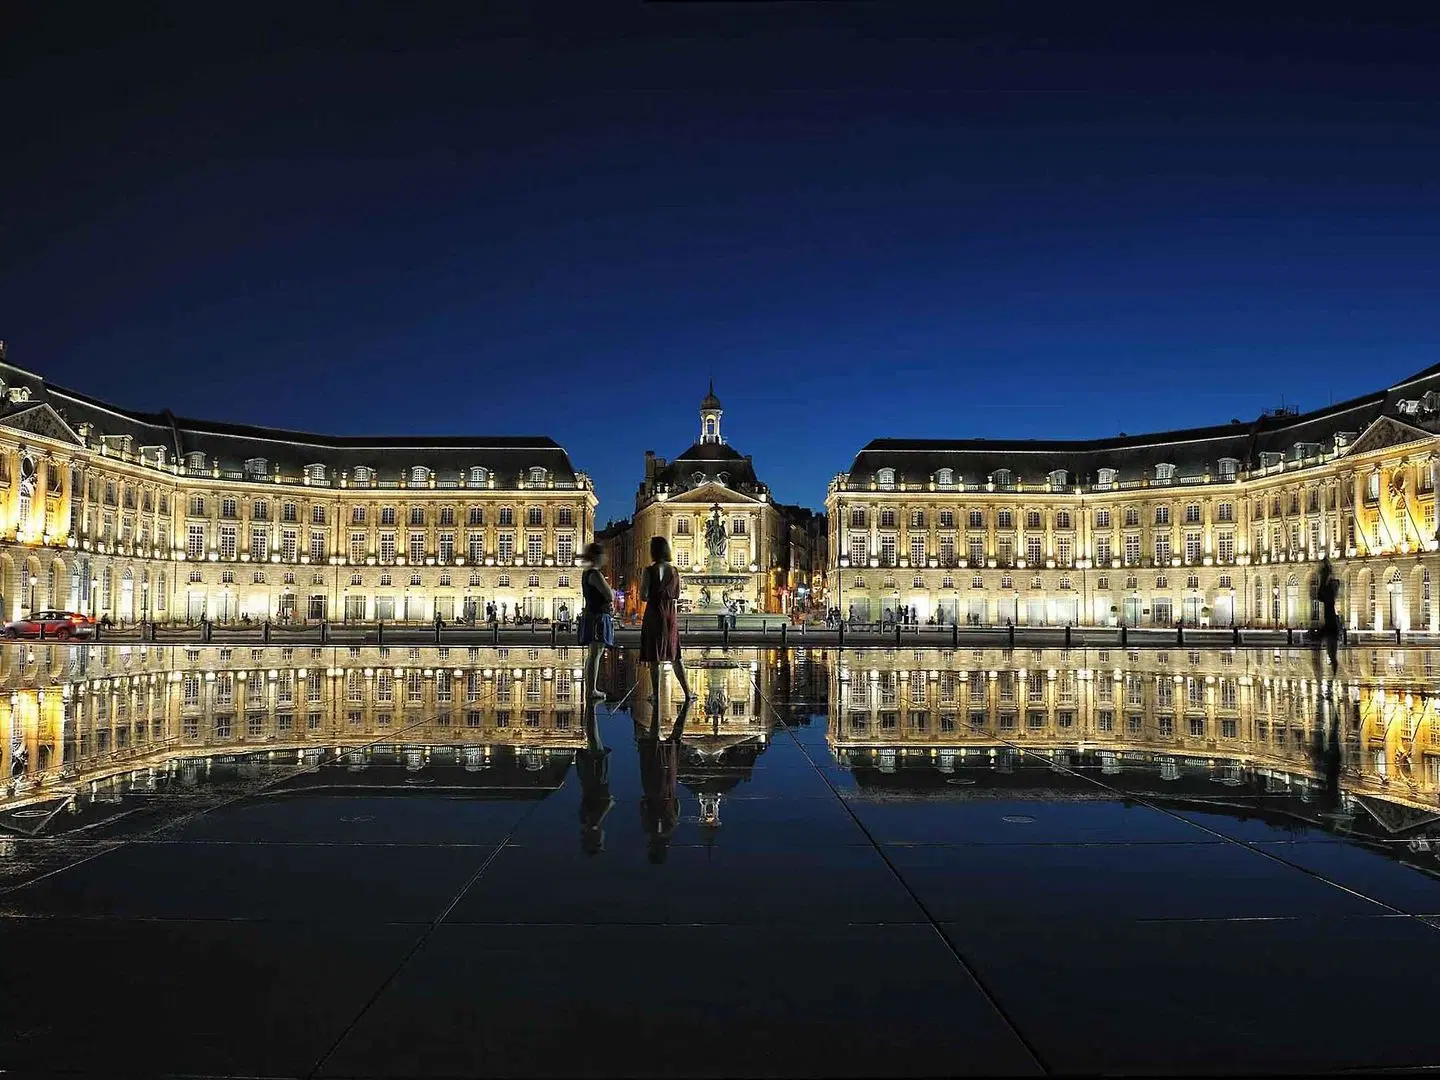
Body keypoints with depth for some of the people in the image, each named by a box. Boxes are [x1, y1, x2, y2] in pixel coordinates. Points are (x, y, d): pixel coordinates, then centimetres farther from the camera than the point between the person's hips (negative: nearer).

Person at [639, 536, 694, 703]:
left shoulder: (649, 571, -12)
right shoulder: (675, 571, 3)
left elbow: (643, 596, -13)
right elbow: (677, 596, 10)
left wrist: (653, 596, 7)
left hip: (654, 615, -4)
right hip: (671, 615, 5)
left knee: (654, 657, 3)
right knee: (675, 655, 14)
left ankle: (656, 695, 5)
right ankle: (687, 692, 15)